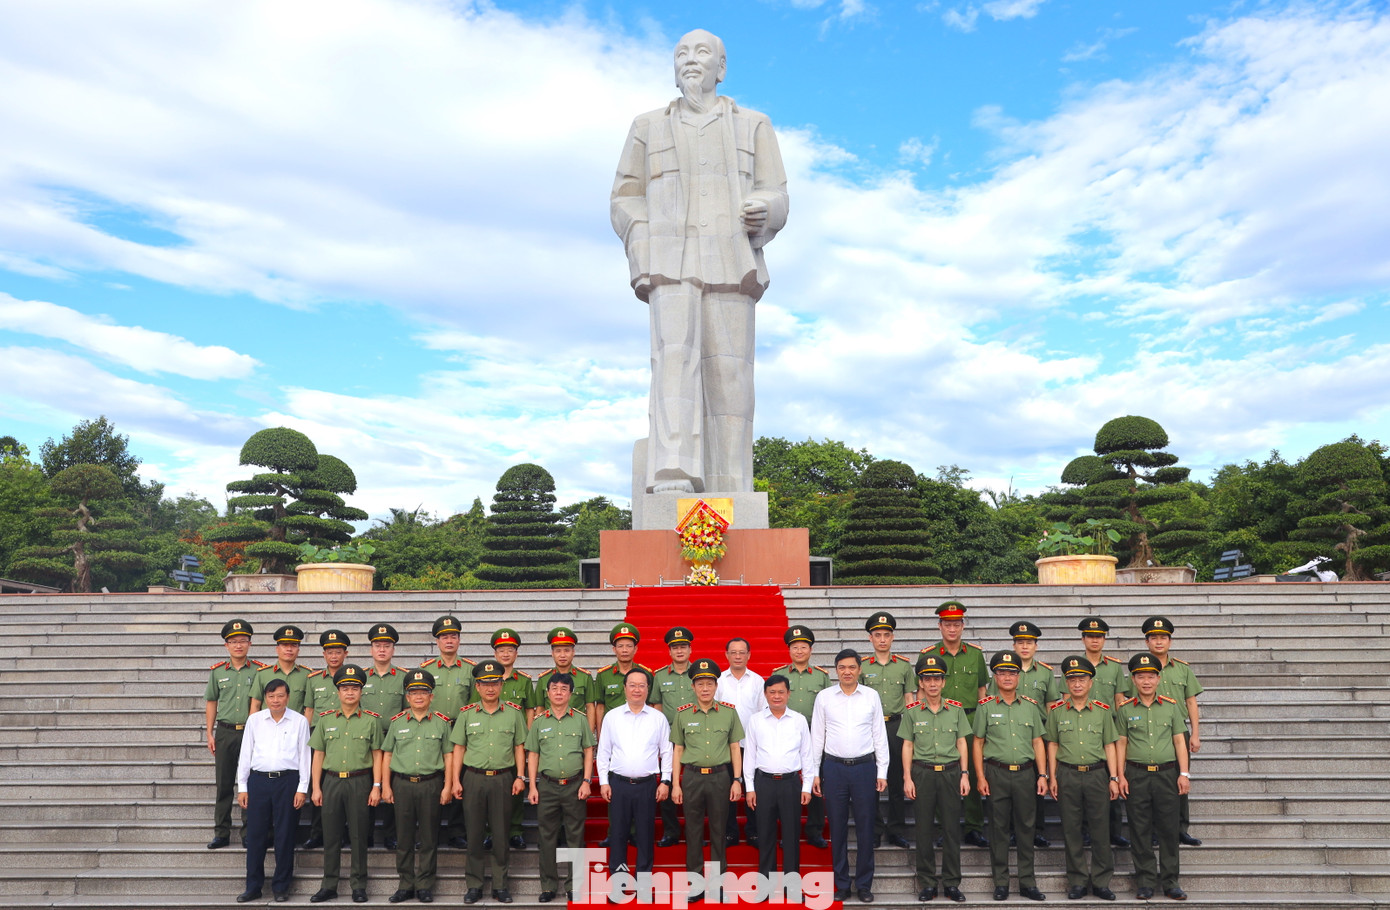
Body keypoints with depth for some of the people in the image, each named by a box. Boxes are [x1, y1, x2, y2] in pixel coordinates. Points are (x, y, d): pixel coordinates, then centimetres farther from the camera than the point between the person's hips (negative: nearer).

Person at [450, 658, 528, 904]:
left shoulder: (514, 712, 3)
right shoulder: (466, 714, 3)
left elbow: (519, 747, 6)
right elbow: (459, 748, 6)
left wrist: (520, 777, 0)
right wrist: (455, 780, 0)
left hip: (503, 778, 0)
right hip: (473, 778, 0)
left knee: (501, 834, 5)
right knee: (474, 834, 6)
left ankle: (500, 885, 16)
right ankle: (474, 885, 18)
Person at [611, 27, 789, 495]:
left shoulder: (754, 126, 16)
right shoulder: (648, 127, 18)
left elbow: (774, 199, 7)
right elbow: (626, 201, 13)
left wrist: (762, 213, -18)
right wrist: (641, 254, -6)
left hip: (731, 264, 1)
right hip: (672, 261, 0)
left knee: (728, 374, -9)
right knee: (675, 355, -22)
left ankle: (729, 494, -6)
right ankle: (673, 478, -33)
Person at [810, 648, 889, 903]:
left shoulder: (871, 696, 2)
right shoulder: (824, 697, 2)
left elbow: (880, 735, 5)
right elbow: (817, 736, 5)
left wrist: (882, 772, 2)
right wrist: (814, 772, 3)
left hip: (865, 767, 0)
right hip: (834, 768, 0)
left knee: (865, 828, 5)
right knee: (837, 829, 7)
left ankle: (864, 884, 18)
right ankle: (841, 884, 19)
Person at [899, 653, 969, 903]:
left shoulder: (956, 709, 3)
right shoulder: (912, 711, 0)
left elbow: (961, 744, 8)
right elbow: (907, 746, 3)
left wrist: (965, 775, 2)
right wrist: (907, 778, -2)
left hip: (951, 772, 1)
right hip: (922, 773, -1)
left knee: (952, 828, 4)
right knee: (924, 829, 4)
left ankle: (951, 882, 16)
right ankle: (927, 883, 15)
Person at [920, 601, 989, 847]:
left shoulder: (975, 653, 8)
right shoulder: (928, 655, 1)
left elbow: (981, 690, 14)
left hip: (971, 720, 2)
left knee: (974, 773, 3)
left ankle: (974, 828, 15)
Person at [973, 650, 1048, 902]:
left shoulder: (1030, 706, 8)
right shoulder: (985, 706, 1)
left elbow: (1037, 742, 10)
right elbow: (977, 743, 2)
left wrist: (1042, 775, 2)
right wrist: (980, 777, -4)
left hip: (1025, 773, 2)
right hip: (997, 774, -2)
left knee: (1026, 827, 7)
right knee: (999, 827, 4)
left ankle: (1028, 882, 17)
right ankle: (1000, 883, 13)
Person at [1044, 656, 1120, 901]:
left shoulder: (1103, 710, 2)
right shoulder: (1056, 710, 2)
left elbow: (1109, 745, 6)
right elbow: (1052, 744, 7)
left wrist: (1113, 778, 1)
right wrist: (1052, 777, 3)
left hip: (1097, 774, 0)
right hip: (1067, 775, 0)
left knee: (1101, 830, 4)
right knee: (1071, 830, 5)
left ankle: (1101, 881, 16)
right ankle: (1077, 881, 16)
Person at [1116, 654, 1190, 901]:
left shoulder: (1171, 706, 4)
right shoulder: (1125, 709, 3)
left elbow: (1179, 741, 6)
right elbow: (1121, 743, 5)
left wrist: (1184, 774, 0)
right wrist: (1121, 776, 0)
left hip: (1166, 773, 0)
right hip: (1136, 775, 0)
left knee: (1168, 829, 4)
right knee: (1140, 830, 4)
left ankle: (1170, 882, 16)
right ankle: (1145, 882, 13)